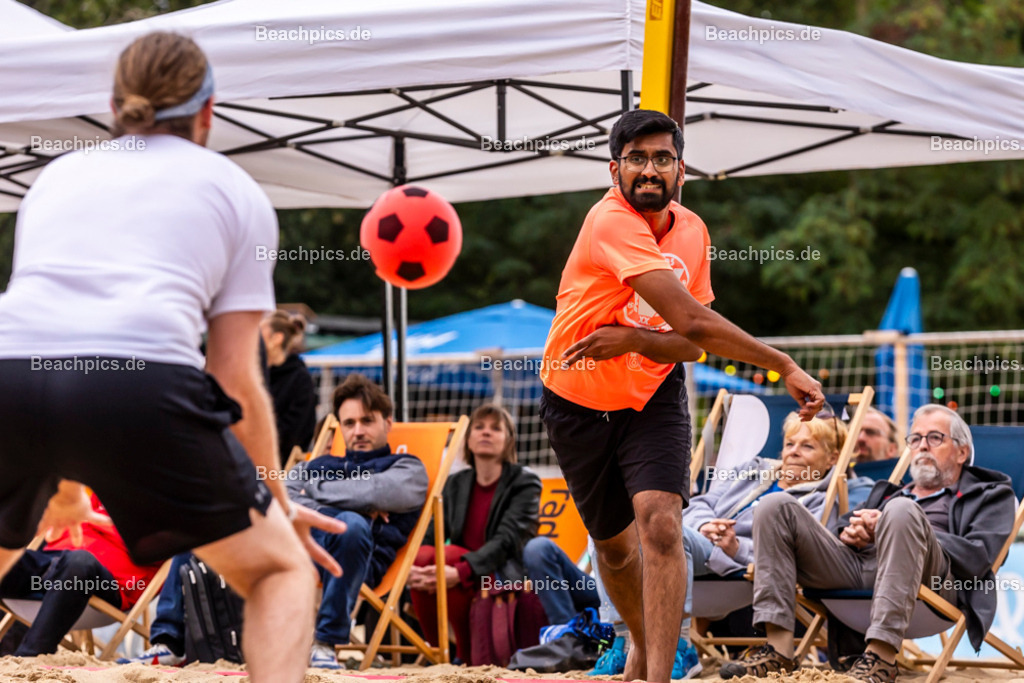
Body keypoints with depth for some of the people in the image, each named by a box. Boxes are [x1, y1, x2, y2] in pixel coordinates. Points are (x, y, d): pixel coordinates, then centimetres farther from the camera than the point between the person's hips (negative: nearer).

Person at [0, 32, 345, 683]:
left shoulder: (56, 175, 32)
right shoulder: (236, 191, 21)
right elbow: (235, 376, 15)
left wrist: (63, 489, 53)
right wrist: (277, 504, 28)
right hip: (142, 382, -3)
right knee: (280, 567, 16)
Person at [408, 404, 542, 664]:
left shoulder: (525, 483, -1)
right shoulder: (455, 484, 14)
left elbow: (506, 541, -16)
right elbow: (431, 535, 1)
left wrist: (461, 572, -32)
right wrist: (410, 568, -24)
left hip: (507, 579, -4)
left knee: (449, 555, -32)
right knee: (423, 556, -27)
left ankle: (469, 654, -19)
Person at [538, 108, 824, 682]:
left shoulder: (692, 230, -5)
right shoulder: (610, 222, -25)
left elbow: (693, 344, -5)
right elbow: (693, 322, -32)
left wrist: (634, 339, -26)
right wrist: (786, 366, -30)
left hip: (653, 398, 2)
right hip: (578, 403, -2)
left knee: (661, 525, -22)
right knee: (614, 543, 14)